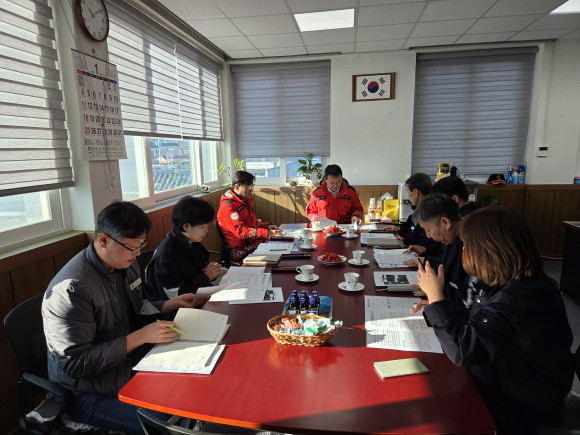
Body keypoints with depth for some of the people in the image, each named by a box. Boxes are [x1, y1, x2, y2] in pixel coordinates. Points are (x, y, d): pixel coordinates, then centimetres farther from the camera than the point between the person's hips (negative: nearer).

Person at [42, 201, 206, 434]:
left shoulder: (126, 263, -1)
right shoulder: (71, 289, -26)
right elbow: (75, 364, -23)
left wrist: (171, 304, -1)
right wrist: (141, 336, -27)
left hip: (130, 366, 7)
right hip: (89, 392, -7)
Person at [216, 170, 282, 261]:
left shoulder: (245, 201, 17)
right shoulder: (228, 207, -13)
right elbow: (241, 231, -24)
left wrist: (267, 226, 4)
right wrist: (267, 233, -30)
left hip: (252, 243, 9)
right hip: (241, 251, -9)